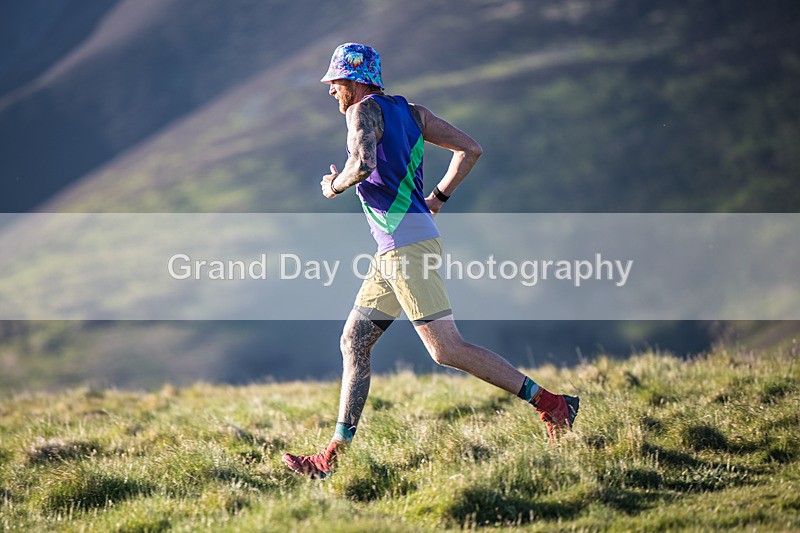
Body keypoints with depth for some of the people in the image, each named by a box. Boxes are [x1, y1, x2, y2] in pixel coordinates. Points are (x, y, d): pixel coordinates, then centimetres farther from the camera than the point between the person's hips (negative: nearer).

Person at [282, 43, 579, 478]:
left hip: (407, 246, -10)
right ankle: (334, 455, 12)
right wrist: (436, 199, 21)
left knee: (446, 350, -12)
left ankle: (549, 403, -10)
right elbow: (470, 149, 18)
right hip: (393, 252, 10)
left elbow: (363, 164, -24)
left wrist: (335, 185, -5)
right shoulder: (411, 112, 18)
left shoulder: (363, 110, -6)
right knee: (353, 343, 10)